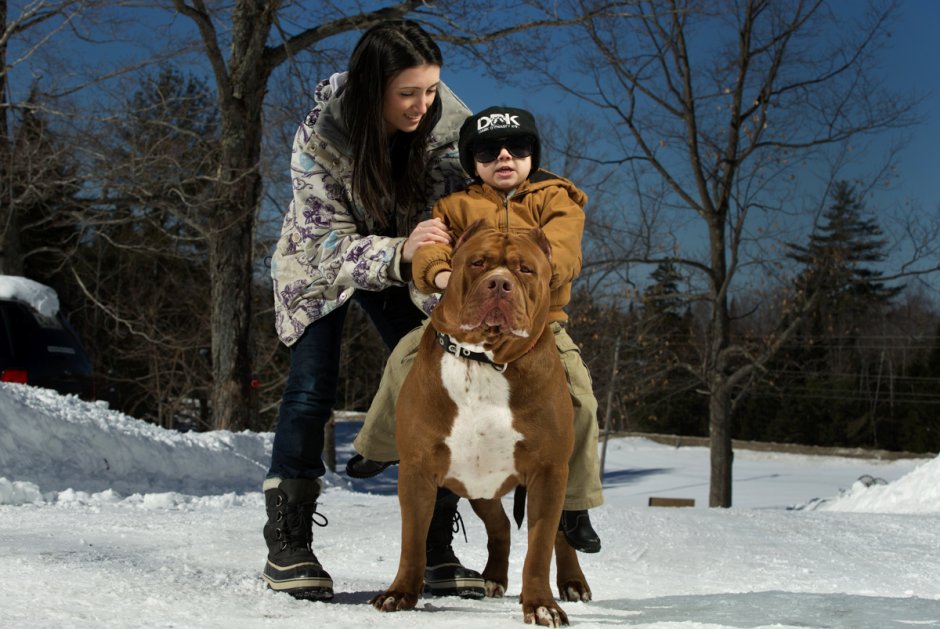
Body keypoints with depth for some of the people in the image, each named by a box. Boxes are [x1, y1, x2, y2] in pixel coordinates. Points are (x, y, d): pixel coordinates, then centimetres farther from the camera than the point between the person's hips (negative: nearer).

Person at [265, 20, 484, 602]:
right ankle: (287, 546, -6)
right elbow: (331, 247, -35)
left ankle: (435, 553, -3)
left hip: (403, 267, 3)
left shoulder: (449, 124, -26)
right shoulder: (320, 138, -33)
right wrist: (399, 253, -55)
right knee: (311, 391, -15)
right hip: (321, 264, -2)